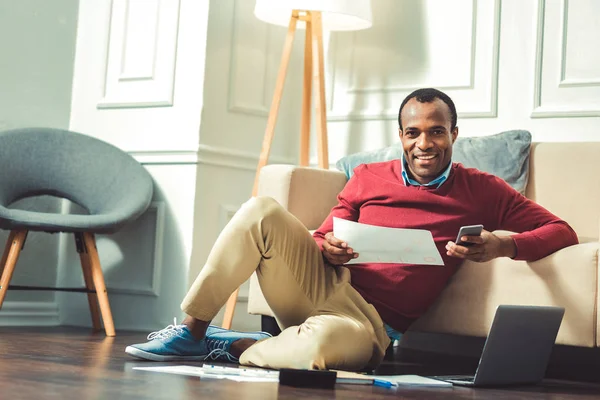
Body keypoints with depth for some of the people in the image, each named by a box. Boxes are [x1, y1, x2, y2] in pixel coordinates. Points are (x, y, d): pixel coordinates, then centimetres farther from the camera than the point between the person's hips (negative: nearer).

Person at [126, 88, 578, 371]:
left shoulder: (483, 191, 9)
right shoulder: (368, 177, 15)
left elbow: (562, 232, 5)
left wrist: (504, 245, -16)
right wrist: (327, 248, -7)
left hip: (372, 323, -3)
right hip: (323, 283, 3)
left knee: (326, 339, -42)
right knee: (263, 211, -24)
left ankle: (233, 348, -11)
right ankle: (192, 329, -12)